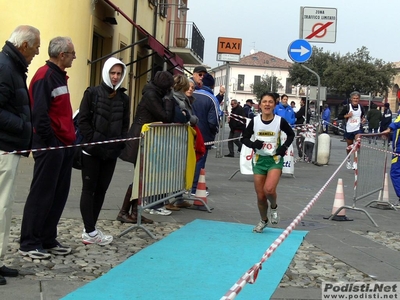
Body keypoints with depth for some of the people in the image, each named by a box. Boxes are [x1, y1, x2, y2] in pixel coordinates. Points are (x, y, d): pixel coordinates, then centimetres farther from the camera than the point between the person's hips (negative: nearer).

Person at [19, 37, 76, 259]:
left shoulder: (59, 76, 17)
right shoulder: (45, 76, -14)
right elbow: (39, 113, -21)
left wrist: (72, 136, 15)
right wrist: (49, 141, -19)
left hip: (64, 145, 10)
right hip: (50, 146, -10)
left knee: (59, 195, 12)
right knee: (41, 195, -3)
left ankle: (48, 240, 21)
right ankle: (29, 243, 6)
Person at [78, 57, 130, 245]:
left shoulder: (124, 98, 10)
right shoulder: (92, 93, -2)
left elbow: (125, 125, 12)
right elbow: (83, 120, -7)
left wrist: (119, 146, -2)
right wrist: (93, 142, -15)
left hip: (111, 153, 5)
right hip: (91, 151, -5)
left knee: (101, 189, 8)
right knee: (89, 189, -1)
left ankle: (89, 229, 16)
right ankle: (91, 232, 0)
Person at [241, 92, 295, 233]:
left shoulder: (280, 121, -8)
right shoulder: (254, 121, -4)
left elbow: (291, 134, 8)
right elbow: (244, 138, 5)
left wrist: (285, 146, -8)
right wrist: (252, 144, -16)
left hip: (275, 159, -2)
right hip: (259, 159, 2)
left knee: (269, 189, -24)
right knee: (260, 196, 6)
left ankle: (274, 207, 11)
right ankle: (263, 221, 32)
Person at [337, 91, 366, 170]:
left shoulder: (361, 107, 3)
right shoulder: (347, 107, -6)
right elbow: (339, 117, -4)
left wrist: (363, 119, 1)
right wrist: (347, 115, -19)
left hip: (357, 129, 1)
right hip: (349, 129, 0)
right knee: (349, 146, 13)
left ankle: (355, 162, -20)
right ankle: (348, 160, 38)